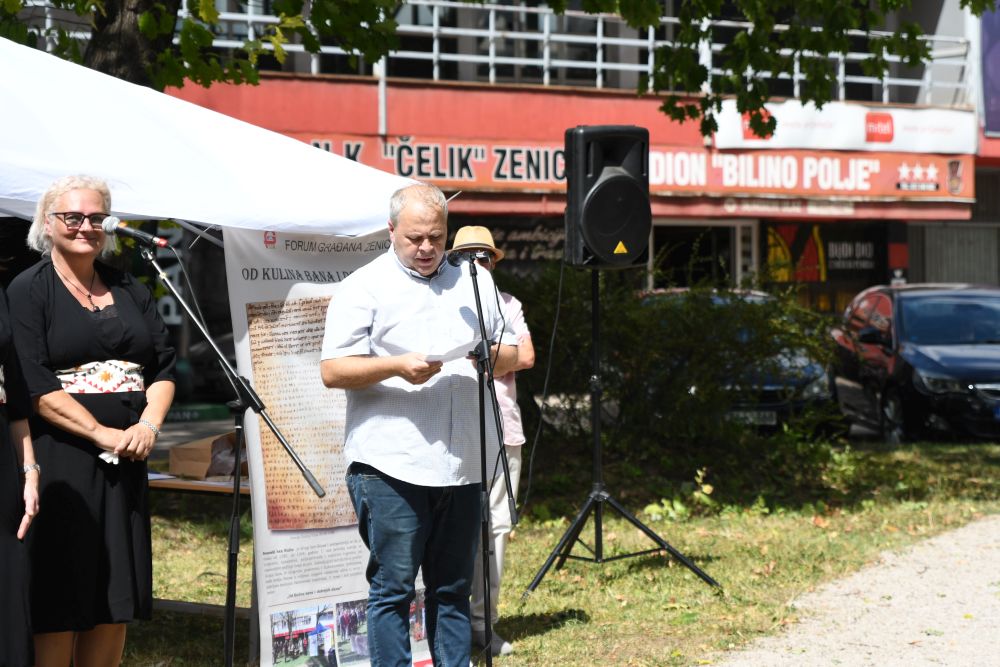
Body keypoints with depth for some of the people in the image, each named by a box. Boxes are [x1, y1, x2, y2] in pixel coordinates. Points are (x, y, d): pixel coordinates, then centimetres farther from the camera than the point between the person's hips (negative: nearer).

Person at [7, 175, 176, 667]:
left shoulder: (130, 291, 16)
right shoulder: (28, 291, -2)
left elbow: (164, 366, 13)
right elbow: (34, 385, -12)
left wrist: (149, 424, -6)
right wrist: (104, 434, -16)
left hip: (125, 461, 6)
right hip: (58, 462, -5)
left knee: (117, 599, 7)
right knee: (55, 606, -5)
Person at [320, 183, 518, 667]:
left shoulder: (474, 282, 16)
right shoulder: (364, 287, 1)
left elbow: (511, 354, 20)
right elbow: (332, 370, -5)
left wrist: (494, 356, -4)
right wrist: (396, 366, -19)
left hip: (462, 462, 5)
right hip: (390, 464, -5)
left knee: (452, 588, 11)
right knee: (393, 587, -2)